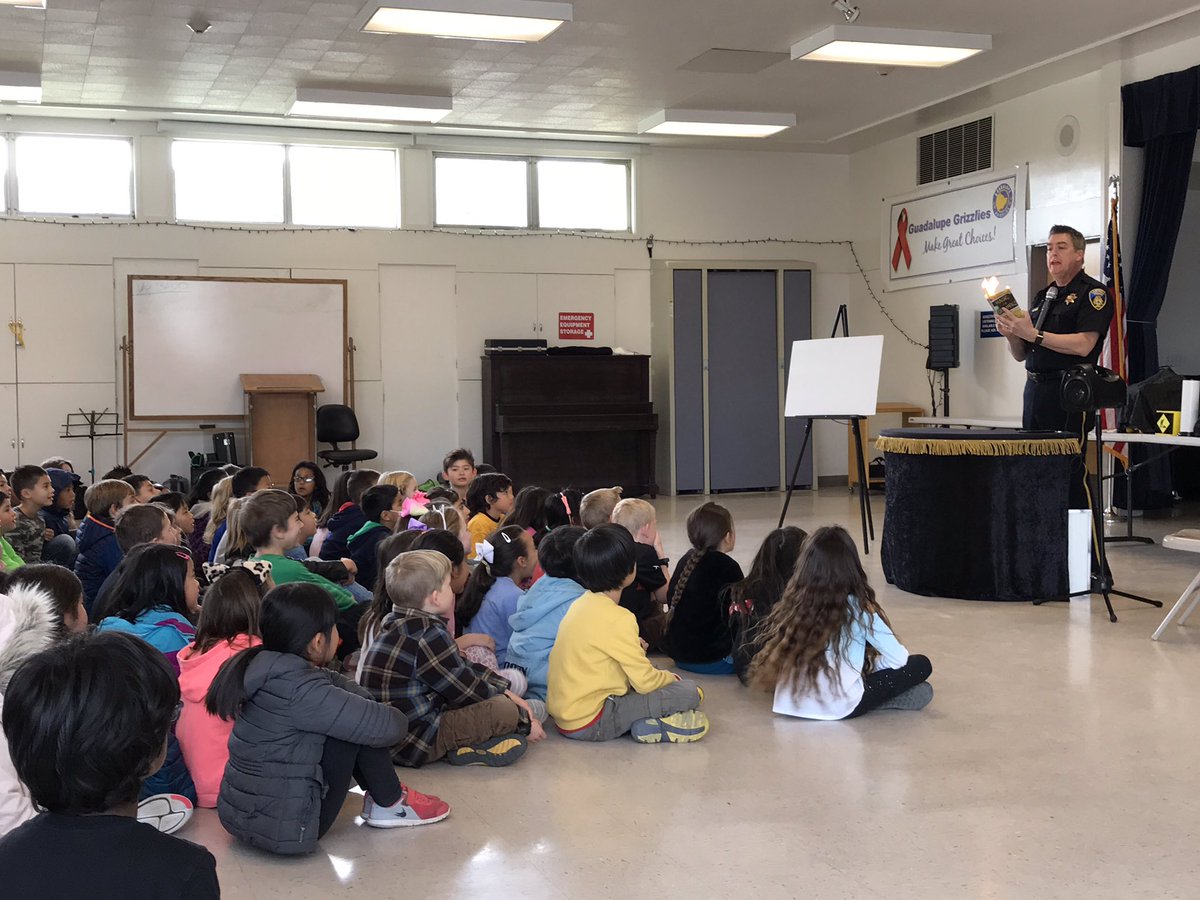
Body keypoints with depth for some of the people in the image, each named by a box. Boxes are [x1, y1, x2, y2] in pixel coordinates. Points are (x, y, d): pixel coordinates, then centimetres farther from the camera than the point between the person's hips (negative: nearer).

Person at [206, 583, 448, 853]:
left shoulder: (269, 668, 1)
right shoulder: (302, 691, -24)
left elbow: (339, 685, 12)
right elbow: (389, 726, -20)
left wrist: (374, 707, -3)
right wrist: (395, 717, 2)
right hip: (285, 830, -9)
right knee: (357, 725, -7)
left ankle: (378, 795, 22)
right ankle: (390, 805, 13)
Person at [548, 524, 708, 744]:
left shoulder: (582, 603, 7)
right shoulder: (616, 619, -20)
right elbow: (645, 681, -15)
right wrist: (668, 677, 4)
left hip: (565, 713, 9)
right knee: (689, 692, -9)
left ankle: (641, 722, 2)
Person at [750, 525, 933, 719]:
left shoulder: (793, 603, 1)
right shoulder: (857, 609, -10)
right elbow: (898, 658, -4)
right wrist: (868, 667, 18)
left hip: (790, 703, 5)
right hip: (840, 707, -4)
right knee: (921, 664, 10)